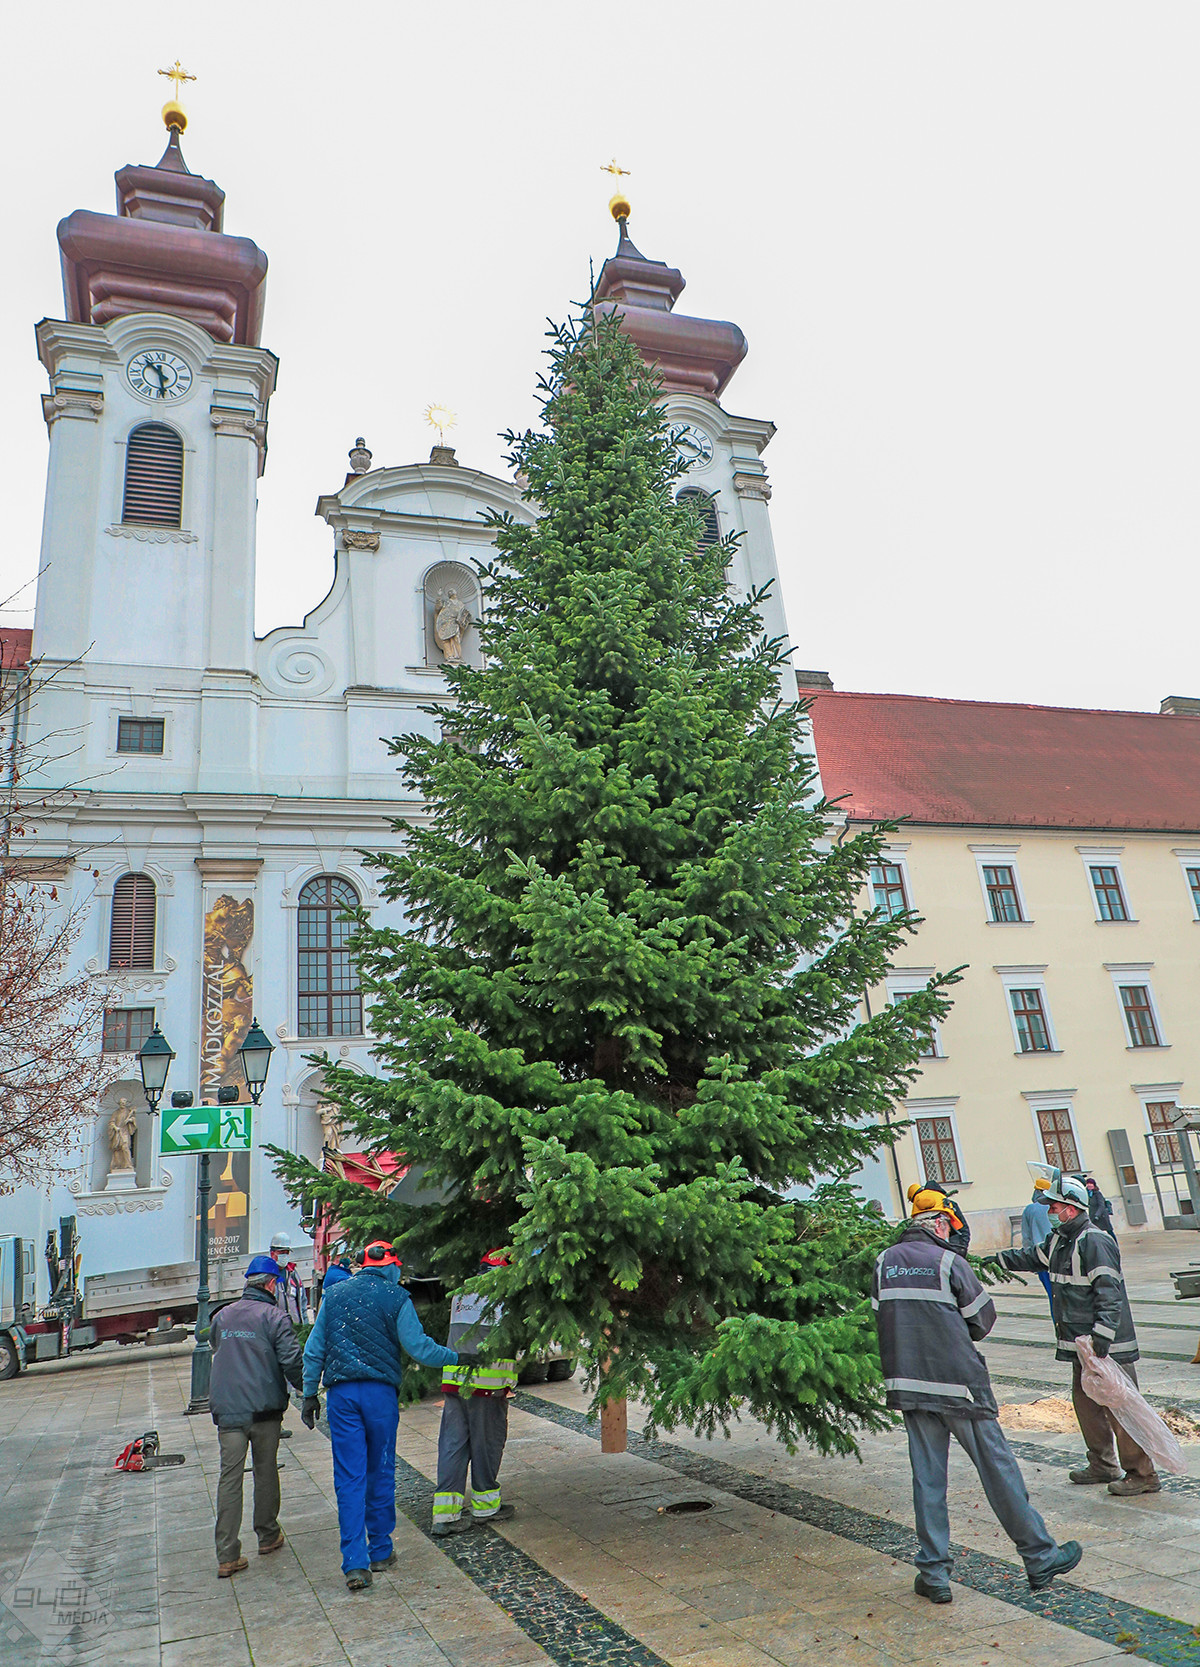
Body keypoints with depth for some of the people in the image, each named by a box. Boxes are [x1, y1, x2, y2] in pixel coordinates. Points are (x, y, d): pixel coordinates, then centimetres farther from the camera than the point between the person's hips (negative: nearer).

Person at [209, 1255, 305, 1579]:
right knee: (266, 1471, 13)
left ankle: (227, 1556, -1)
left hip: (226, 1409, 3)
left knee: (229, 1477, 3)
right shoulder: (274, 1317, -8)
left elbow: (216, 1352, 20)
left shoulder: (221, 1317, 9)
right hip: (264, 1408, -3)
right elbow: (291, 1361, -12)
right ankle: (267, 1536, 27)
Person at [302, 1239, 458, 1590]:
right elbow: (418, 1347, -10)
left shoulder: (334, 1295, 6)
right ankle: (380, 1551, 24)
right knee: (380, 1473, 14)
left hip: (341, 1393, 2)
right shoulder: (396, 1297, -4)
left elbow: (314, 1350, 9)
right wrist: (457, 1357, 0)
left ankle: (355, 1563, -2)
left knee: (348, 1478, 4)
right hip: (380, 1392, -2)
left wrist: (310, 1394, 16)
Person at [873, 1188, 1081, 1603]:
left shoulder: (884, 1263, 3)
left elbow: (881, 1315, 8)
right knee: (997, 1468, 9)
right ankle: (1040, 1557, 21)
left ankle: (933, 1573, 13)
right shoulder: (948, 1261, -11)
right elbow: (983, 1319, -2)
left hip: (908, 1383, 4)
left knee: (927, 1476, 10)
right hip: (958, 1382, -4)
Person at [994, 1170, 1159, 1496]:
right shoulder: (1059, 1240, 10)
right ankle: (1103, 1465, 30)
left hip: (1108, 1345, -10)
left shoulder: (1094, 1241, -20)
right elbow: (1033, 1258, 29)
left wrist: (1102, 1336, -28)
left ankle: (1142, 1474, 8)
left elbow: (1109, 1293, -24)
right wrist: (999, 1259, 27)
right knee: (1085, 1401, 16)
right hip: (1081, 1344, 10)